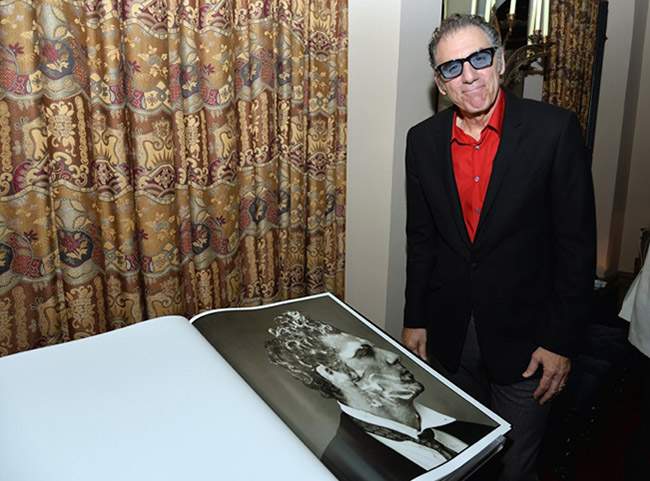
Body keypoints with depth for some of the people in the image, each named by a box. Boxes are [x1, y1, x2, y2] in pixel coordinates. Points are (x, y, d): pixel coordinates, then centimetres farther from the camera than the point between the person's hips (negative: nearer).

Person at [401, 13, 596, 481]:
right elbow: (421, 237, 6)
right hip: (449, 334, 3)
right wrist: (415, 319, 8)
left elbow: (577, 243, -11)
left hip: (523, 334, -3)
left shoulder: (554, 130, -13)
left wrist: (562, 341, -11)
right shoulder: (423, 140, -1)